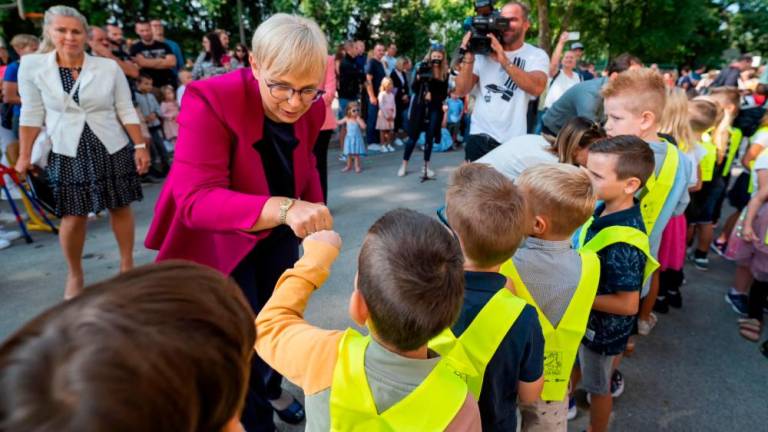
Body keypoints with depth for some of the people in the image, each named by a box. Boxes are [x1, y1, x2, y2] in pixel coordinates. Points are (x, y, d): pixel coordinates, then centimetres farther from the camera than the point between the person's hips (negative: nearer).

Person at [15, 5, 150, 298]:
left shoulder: (109, 68, -6)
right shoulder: (32, 66, -4)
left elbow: (126, 111, 0)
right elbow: (31, 114, 2)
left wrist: (140, 146, -6)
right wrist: (24, 155, 3)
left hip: (113, 149, 0)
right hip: (68, 152, 0)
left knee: (120, 207, 6)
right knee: (73, 216, 2)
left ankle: (127, 265, 23)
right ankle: (74, 276, 22)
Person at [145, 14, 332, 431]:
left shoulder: (311, 108, -13)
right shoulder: (209, 100, -31)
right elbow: (195, 200, -41)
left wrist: (313, 215, 3)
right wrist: (284, 208, -54)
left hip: (278, 232, 6)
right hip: (219, 236, -5)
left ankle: (271, 388, 52)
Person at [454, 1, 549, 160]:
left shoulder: (537, 55, 0)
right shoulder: (483, 52, 7)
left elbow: (537, 87, -21)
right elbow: (461, 91, 1)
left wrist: (503, 59, -25)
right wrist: (469, 56, -11)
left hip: (513, 140, -1)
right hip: (479, 136, 2)